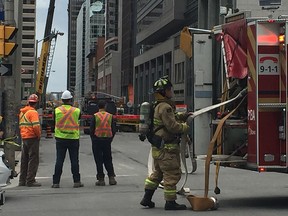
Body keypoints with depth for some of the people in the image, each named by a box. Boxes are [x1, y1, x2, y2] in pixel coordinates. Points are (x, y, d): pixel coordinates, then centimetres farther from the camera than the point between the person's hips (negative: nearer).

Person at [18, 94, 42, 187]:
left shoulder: (22, 112, 14)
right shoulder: (33, 112, -13)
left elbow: (20, 125, 16)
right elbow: (36, 126, -22)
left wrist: (23, 134, 15)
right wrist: (39, 135, -9)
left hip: (24, 138, 8)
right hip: (32, 138, -8)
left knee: (24, 160, 14)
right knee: (33, 160, -4)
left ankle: (22, 180, 18)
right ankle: (30, 181, -6)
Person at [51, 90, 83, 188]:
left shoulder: (57, 110, -3)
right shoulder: (76, 110, -6)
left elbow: (55, 121, 7)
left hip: (60, 139, 1)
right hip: (73, 138, -1)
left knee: (59, 160, 4)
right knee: (74, 160, 6)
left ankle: (56, 182, 3)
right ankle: (76, 181, 8)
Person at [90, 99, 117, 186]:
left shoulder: (95, 116, -6)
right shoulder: (110, 116, 2)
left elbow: (91, 129, -5)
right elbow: (114, 130, 4)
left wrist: (93, 140, 7)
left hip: (97, 140, -2)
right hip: (107, 140, 3)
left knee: (99, 160, 3)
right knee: (108, 159, 13)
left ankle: (101, 179, 3)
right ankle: (111, 177, 7)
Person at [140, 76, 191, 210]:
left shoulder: (158, 106, 16)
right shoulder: (165, 107, -17)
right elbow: (172, 126, -22)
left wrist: (184, 116, 20)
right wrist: (185, 127, -6)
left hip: (158, 147, 11)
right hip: (166, 148, -11)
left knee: (158, 172, 20)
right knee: (172, 174, -4)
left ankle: (147, 198, 22)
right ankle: (170, 202, 1)